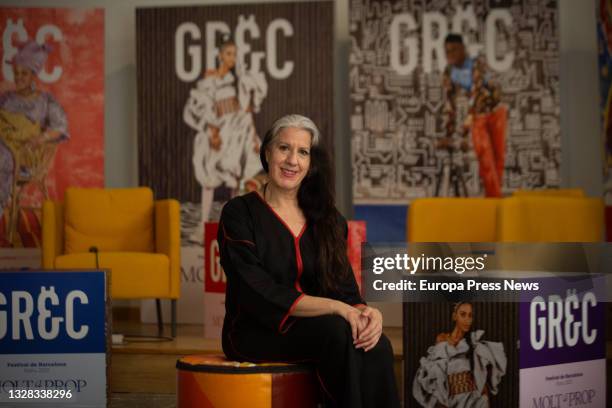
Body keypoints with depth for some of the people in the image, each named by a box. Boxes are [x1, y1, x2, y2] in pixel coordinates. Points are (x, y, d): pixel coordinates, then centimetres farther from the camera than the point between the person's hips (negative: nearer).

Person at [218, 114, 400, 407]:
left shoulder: (326, 218, 12)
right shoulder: (239, 213, -4)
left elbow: (345, 290, 4)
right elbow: (260, 296, -14)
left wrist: (365, 312, -21)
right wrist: (335, 308, -25)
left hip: (313, 329, 4)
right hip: (256, 334, -4)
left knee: (377, 347, -27)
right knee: (338, 331, -32)